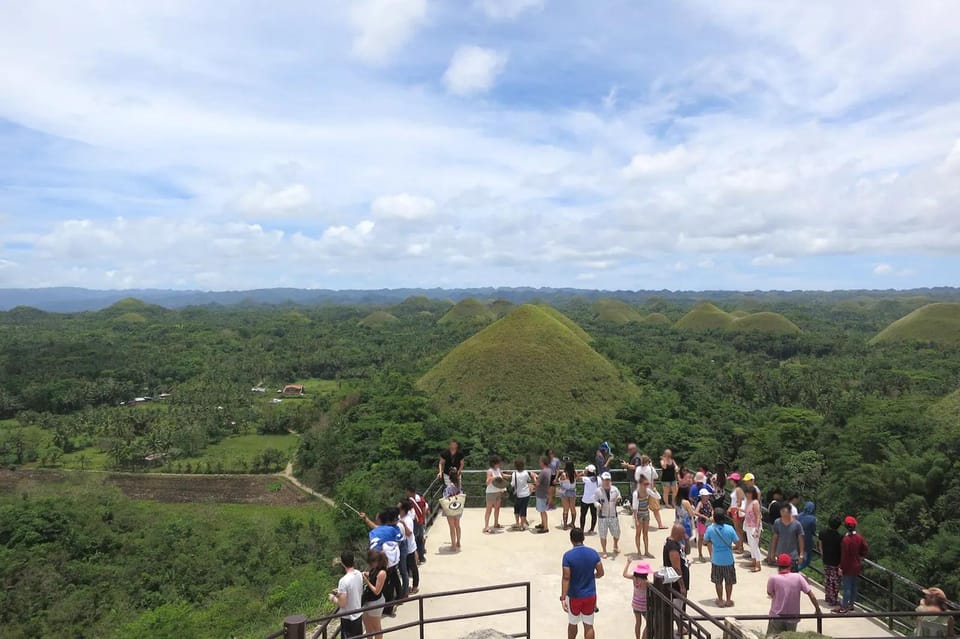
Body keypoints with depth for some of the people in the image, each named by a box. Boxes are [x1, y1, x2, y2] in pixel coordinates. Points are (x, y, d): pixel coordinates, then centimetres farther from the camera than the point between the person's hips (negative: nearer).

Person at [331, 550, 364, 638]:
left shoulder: (344, 581, -29)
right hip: (358, 614, 7)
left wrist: (333, 598, -5)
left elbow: (342, 604, -24)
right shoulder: (359, 574, -6)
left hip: (348, 618, -7)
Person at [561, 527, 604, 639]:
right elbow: (600, 573, 0)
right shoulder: (593, 553, -7)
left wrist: (563, 598, -17)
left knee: (572, 624, 19)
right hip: (590, 595, 2)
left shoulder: (568, 555, -18)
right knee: (589, 625, 11)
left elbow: (566, 578, -20)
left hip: (574, 596, -2)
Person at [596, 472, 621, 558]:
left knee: (616, 533, 12)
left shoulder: (615, 489, 0)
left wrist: (618, 501, -15)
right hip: (603, 516, -2)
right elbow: (596, 501, 0)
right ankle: (604, 551, 20)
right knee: (603, 535, 2)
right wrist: (598, 505, -22)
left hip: (614, 515, 2)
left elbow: (619, 503, 8)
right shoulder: (599, 491, -7)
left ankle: (615, 546, 42)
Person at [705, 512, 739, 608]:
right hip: (728, 559, 0)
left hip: (716, 559, 1)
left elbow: (705, 541, 1)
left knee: (718, 582, 17)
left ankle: (720, 601, 25)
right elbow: (737, 543, -8)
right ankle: (728, 600, 28)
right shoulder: (730, 528, -18)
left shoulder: (710, 529, -14)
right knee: (729, 582, 18)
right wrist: (732, 547, 11)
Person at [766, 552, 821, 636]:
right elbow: (811, 594, -6)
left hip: (777, 617, -3)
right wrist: (817, 609, 8)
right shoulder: (798, 577, -10)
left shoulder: (773, 579, -15)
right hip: (793, 618, 3)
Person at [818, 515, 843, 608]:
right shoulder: (840, 537, -23)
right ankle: (834, 601, 17)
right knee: (835, 582, 9)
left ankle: (827, 597, 32)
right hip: (836, 563, -4)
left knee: (827, 579, 19)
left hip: (826, 561, 5)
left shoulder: (822, 533, -8)